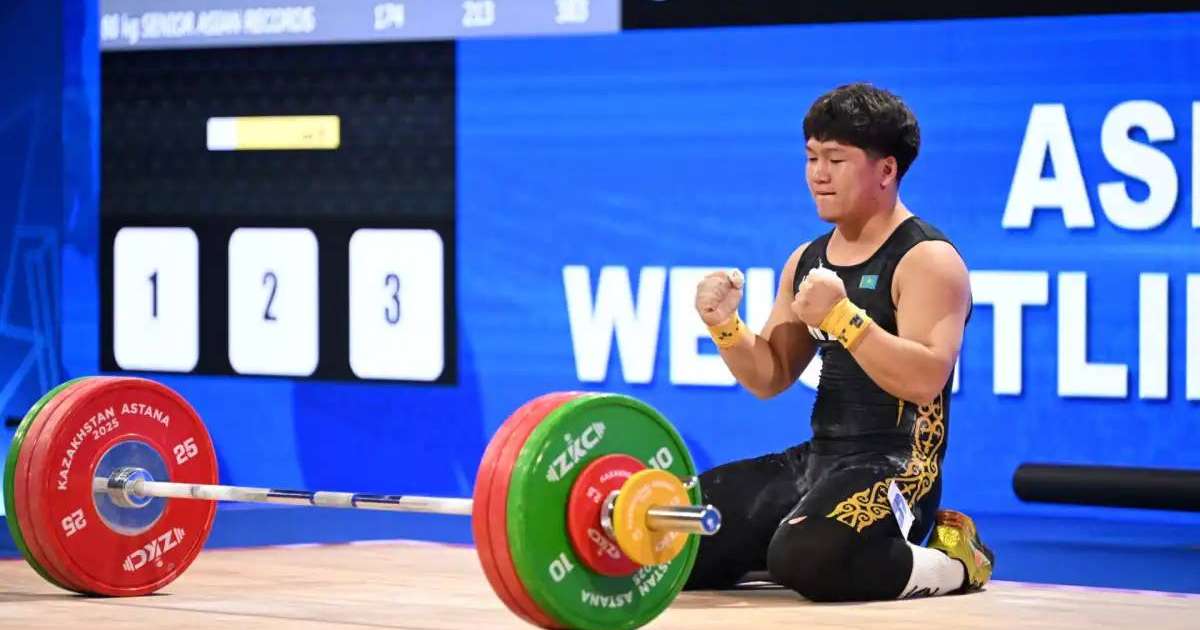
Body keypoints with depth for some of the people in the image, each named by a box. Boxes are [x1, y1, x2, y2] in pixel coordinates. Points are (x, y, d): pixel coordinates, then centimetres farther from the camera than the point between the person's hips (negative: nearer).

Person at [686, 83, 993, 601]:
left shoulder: (928, 260, -10)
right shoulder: (807, 260, 14)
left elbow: (924, 381, -23)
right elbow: (769, 379, 17)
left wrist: (843, 317, -32)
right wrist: (725, 325, -2)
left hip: (895, 469, -7)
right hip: (815, 460, 8)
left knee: (806, 561, -36)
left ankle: (951, 563, -8)